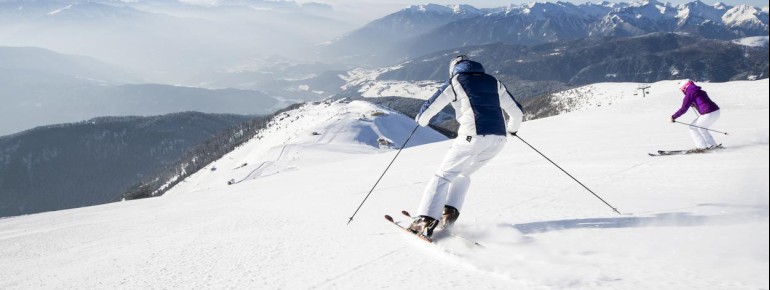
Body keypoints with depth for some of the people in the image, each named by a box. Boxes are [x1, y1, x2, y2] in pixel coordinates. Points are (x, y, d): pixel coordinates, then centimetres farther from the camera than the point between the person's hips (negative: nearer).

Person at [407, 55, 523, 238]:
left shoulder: (455, 82, 8)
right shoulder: (494, 82, 21)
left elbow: (430, 107, 4)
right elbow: (516, 111, 22)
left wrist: (421, 119, 26)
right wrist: (513, 127, 43)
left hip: (473, 136, -5)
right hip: (498, 138, 5)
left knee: (444, 175, 4)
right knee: (463, 174, 24)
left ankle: (426, 220, -7)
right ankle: (450, 213, 12)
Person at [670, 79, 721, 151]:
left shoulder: (689, 93, -2)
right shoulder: (700, 91, 21)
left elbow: (683, 109, -6)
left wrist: (674, 117, 1)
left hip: (708, 114, -8)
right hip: (716, 112, 8)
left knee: (693, 127, 8)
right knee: (701, 128, 26)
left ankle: (701, 146, 5)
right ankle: (712, 144, 25)